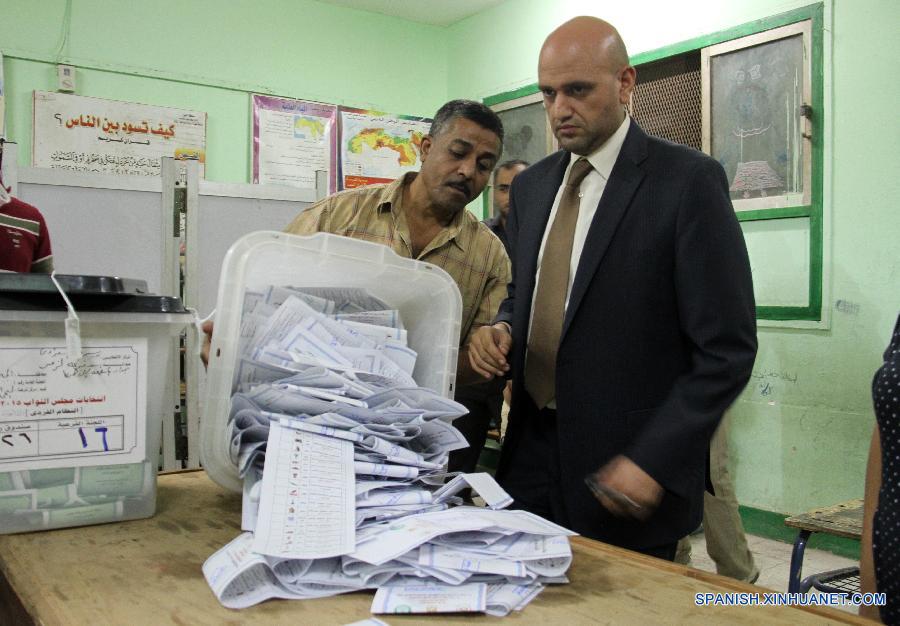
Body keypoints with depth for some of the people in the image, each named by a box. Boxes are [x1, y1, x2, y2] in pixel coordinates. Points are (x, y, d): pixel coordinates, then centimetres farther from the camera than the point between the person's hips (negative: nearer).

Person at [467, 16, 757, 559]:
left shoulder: (688, 180, -10)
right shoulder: (531, 186, 9)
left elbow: (727, 348, -12)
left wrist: (654, 459, -18)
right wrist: (503, 328, -3)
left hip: (623, 471, -5)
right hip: (531, 451, 6)